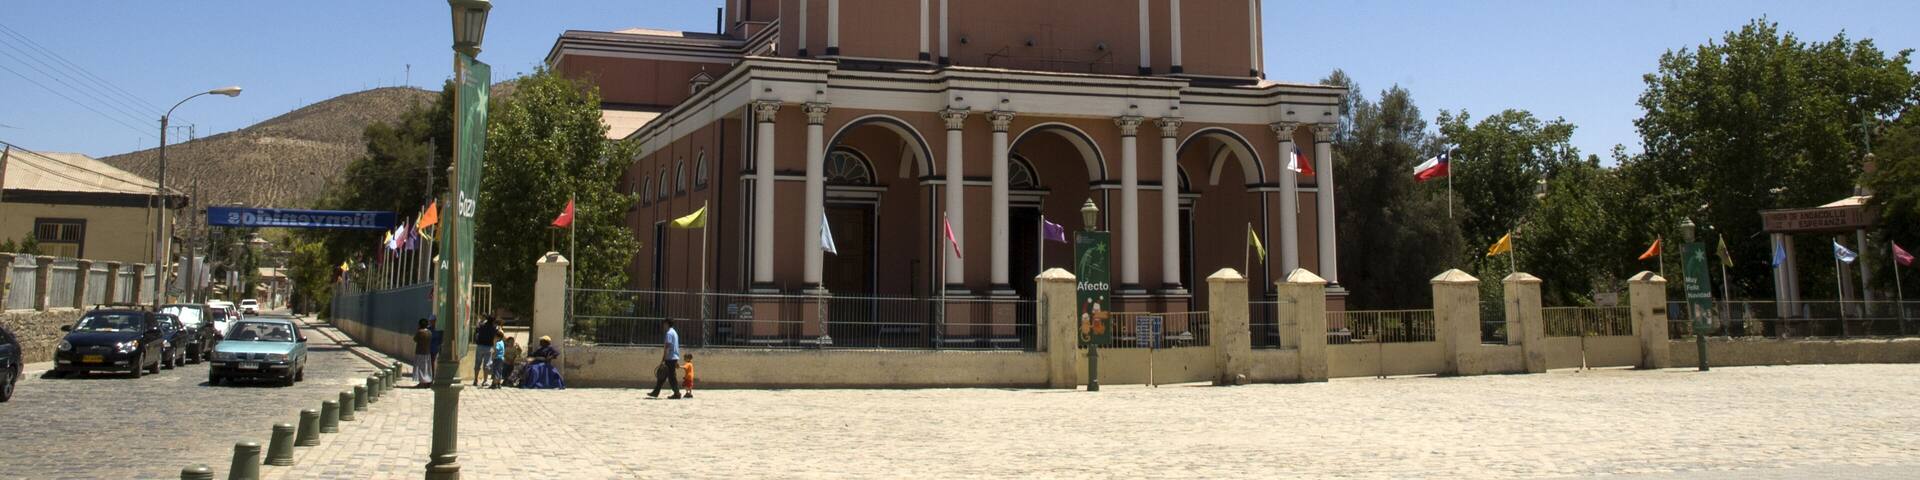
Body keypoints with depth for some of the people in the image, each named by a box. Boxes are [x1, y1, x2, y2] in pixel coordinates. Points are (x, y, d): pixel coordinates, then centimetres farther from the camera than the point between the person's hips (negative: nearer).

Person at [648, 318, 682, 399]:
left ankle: (677, 394, -3)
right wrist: (676, 361, 24)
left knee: (671, 377, -5)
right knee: (662, 376, 11)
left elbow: (667, 347, -19)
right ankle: (656, 392, 13)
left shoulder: (669, 333, -12)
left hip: (670, 358, -10)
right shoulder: (675, 333, 18)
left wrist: (663, 360, -20)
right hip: (674, 358, 10)